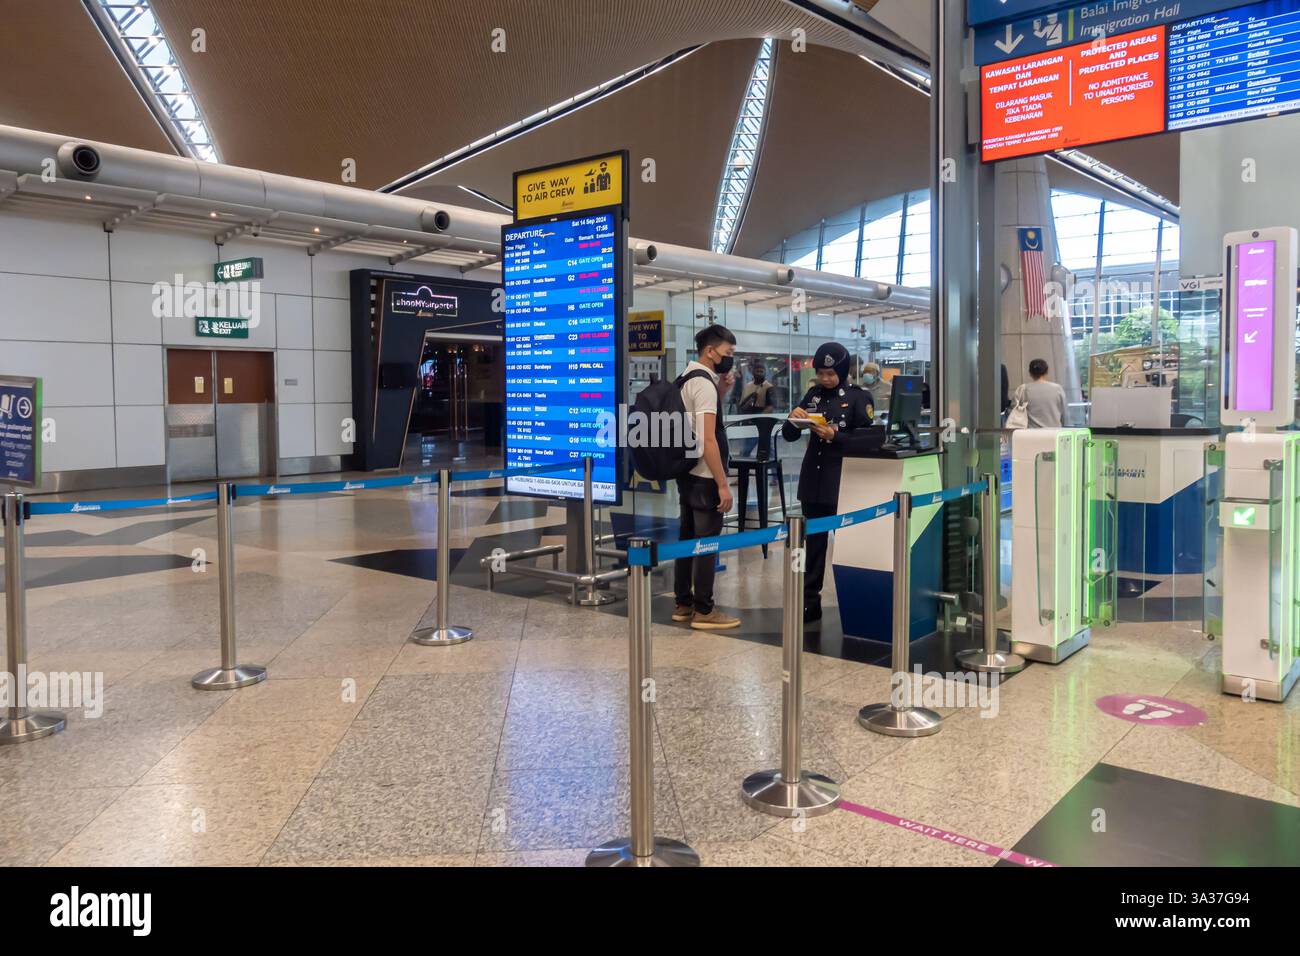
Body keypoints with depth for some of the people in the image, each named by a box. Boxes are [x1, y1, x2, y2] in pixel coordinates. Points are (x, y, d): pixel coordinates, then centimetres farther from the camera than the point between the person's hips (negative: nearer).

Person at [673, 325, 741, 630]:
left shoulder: (686, 379, 13)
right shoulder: (704, 383, -17)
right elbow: (708, 439, -24)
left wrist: (722, 384, 10)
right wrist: (723, 484, -23)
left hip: (686, 473, 10)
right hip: (703, 477, -10)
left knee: (687, 537, 14)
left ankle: (683, 604, 22)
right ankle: (703, 611, 3)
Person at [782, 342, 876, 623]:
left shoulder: (859, 397, -4)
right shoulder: (813, 395, 10)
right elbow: (789, 436, 12)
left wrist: (835, 436, -20)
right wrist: (793, 419, -9)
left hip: (844, 484, -5)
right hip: (813, 481, 5)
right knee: (813, 543, 10)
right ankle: (809, 603, 18)